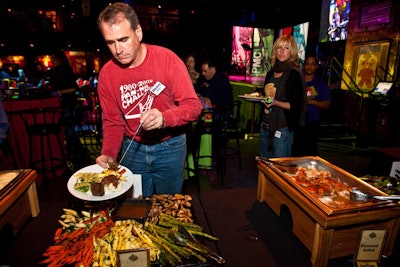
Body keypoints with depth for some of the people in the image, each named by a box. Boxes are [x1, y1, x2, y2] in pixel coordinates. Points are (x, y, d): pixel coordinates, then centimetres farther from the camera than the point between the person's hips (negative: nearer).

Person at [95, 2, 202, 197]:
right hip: (133, 147, 3)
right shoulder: (106, 74, -6)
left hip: (169, 146, -2)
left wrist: (164, 118, -36)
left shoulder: (167, 59, -16)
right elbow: (112, 122, 2)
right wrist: (108, 154, -15)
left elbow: (193, 106, -17)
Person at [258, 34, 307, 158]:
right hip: (265, 127, 7)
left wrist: (275, 103, -26)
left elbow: (295, 105, -13)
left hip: (282, 130, -6)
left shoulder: (294, 74, -8)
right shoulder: (270, 73, 12)